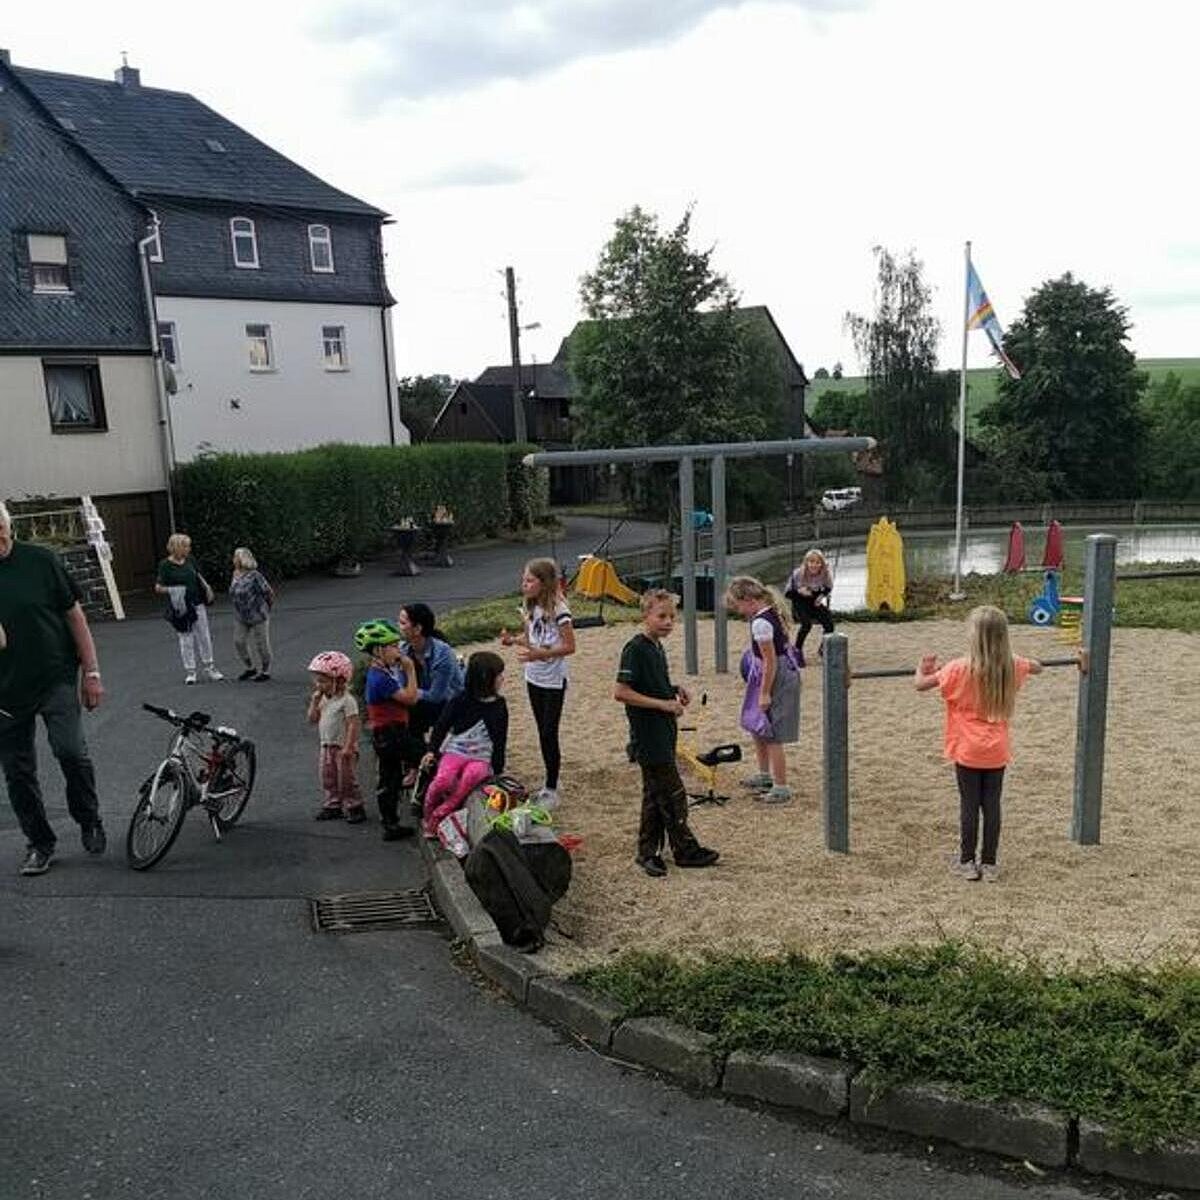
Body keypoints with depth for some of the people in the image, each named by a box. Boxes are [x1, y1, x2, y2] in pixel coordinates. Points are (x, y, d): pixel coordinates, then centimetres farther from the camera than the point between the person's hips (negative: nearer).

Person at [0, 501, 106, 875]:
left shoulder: (41, 561, -4)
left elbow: (74, 615, 2)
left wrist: (91, 672, -1)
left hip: (56, 679, -2)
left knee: (70, 750, -18)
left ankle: (89, 820, 7)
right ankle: (39, 843, 26)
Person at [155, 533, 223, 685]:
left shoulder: (190, 560, 4)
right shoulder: (165, 565, -10)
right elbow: (158, 587, -12)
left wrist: (206, 587, 5)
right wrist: (170, 590, -29)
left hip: (197, 604, 5)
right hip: (180, 608, -5)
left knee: (204, 637, 9)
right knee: (186, 640, 3)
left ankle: (209, 668, 21)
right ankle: (190, 672, 13)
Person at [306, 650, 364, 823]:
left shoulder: (347, 700, -16)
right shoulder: (323, 699, 8)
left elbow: (352, 724, -20)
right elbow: (312, 719, 8)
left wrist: (348, 747, -24)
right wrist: (315, 701, -3)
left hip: (342, 747, -8)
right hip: (327, 746, 8)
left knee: (346, 779, -1)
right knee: (328, 779, 14)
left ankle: (354, 807, 9)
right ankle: (333, 806, 27)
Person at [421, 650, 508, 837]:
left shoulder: (499, 706, 6)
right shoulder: (461, 701, -2)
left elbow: (500, 740, 12)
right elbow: (442, 725, 3)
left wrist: (497, 769, 10)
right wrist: (432, 750, -8)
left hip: (481, 758, 1)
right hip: (455, 751, -1)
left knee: (472, 775, -34)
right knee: (444, 779, -30)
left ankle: (440, 815, -22)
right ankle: (428, 815, -2)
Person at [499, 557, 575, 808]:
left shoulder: (558, 610, -19)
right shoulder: (530, 607, 3)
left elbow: (570, 646, -18)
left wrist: (541, 654, -28)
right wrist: (513, 640, -6)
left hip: (553, 681, -7)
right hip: (533, 678, 7)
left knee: (550, 734, -2)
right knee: (543, 733, 14)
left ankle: (551, 790, 10)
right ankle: (549, 785, 26)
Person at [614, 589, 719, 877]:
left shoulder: (657, 647, 10)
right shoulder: (636, 649, -17)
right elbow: (620, 692, -22)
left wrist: (675, 691, 5)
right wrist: (663, 704, -20)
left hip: (663, 733, 9)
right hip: (648, 736, -9)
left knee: (655, 795, 15)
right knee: (673, 794, -1)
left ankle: (647, 852, 24)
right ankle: (686, 850, 12)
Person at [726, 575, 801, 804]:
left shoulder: (760, 623, -23)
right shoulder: (773, 613, 6)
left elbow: (770, 661, -22)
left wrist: (765, 693, -17)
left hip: (777, 680, -11)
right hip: (783, 674, 11)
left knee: (772, 736, -3)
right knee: (756, 727, 23)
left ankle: (781, 788, 5)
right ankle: (765, 774, 39)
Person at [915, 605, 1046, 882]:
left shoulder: (959, 669, -15)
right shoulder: (1011, 666, -2)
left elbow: (921, 685, -11)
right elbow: (1038, 668, 18)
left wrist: (922, 668, 8)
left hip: (967, 751, -3)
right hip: (997, 751, 3)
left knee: (969, 805, 5)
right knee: (992, 805, 9)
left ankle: (967, 862, 13)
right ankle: (988, 864, 16)